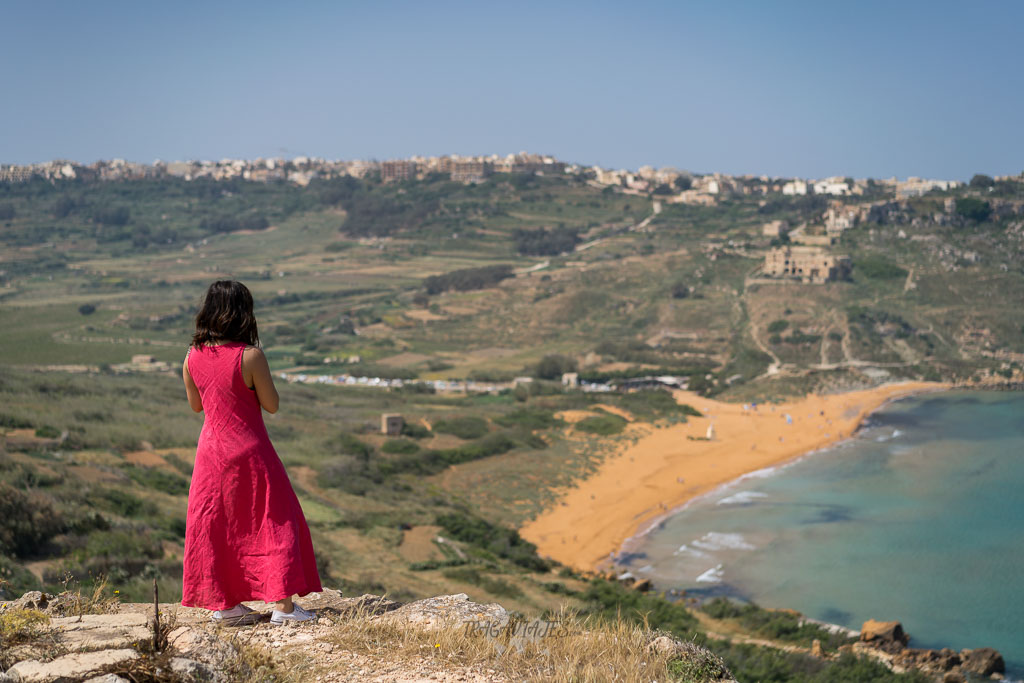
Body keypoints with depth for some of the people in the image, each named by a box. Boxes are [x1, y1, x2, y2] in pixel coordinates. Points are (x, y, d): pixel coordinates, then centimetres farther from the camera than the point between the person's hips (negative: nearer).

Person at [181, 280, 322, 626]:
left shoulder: (193, 358, -3)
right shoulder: (250, 357, -19)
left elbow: (196, 405, 10)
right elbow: (271, 404, -11)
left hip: (212, 451, 5)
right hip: (250, 452, -5)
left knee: (215, 525, 14)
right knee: (274, 522, 6)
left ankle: (223, 604, 21)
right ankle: (283, 604, 5)